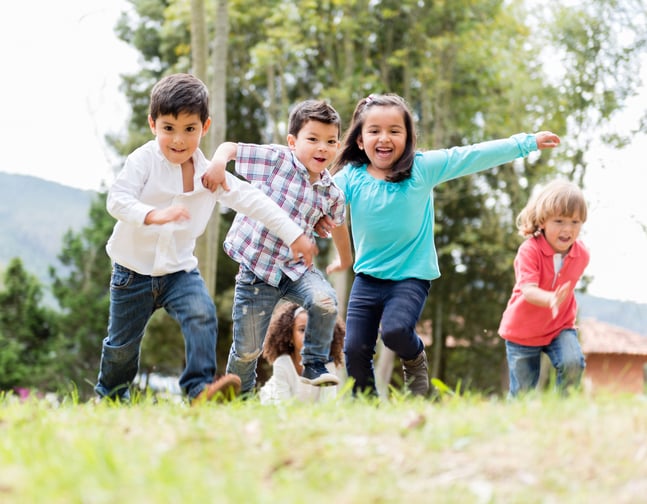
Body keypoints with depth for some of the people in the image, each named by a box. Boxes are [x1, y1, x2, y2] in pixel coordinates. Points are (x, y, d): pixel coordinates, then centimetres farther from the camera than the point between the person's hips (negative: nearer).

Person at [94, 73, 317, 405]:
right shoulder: (143, 161, -15)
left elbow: (253, 201, -2)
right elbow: (117, 200, -27)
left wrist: (294, 235, -5)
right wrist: (154, 215, -46)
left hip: (180, 269, 2)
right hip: (133, 270, -2)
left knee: (203, 316, -25)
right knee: (123, 343, 11)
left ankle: (200, 387, -25)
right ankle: (110, 396, 35)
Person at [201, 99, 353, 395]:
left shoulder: (332, 195, 2)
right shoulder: (276, 159, -9)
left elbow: (337, 224, 23)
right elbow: (230, 147, -7)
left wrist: (347, 261, 36)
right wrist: (218, 162, -29)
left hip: (296, 269, 3)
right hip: (255, 268, -3)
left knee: (325, 301, -29)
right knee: (247, 349, 3)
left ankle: (314, 367, -6)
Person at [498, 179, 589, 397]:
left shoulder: (581, 254, -8)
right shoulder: (529, 250, -24)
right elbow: (528, 289, -37)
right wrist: (550, 299, -56)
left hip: (560, 327, 3)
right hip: (522, 331, -3)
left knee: (573, 364, -26)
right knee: (522, 393, 4)